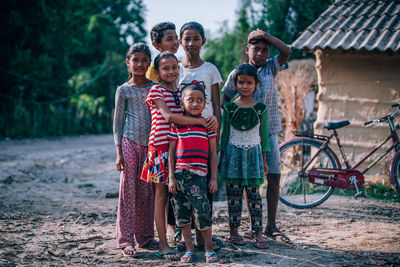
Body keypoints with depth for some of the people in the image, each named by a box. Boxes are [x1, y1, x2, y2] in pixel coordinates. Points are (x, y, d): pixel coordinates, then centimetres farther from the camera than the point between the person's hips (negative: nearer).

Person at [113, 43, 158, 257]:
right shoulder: (123, 90, 1)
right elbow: (117, 123, 2)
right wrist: (119, 152, -4)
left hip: (151, 145, 3)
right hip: (130, 143, -3)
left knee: (147, 192, 7)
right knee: (128, 191, -2)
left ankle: (145, 237, 16)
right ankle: (126, 240, 3)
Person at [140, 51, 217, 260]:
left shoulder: (182, 92, 16)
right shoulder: (156, 91, -4)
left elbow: (191, 114, 10)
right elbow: (168, 116, -18)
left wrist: (210, 120, -12)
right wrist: (199, 121, -20)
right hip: (161, 145, -5)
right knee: (162, 194, -1)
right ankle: (163, 245, 2)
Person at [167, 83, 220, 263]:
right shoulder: (176, 125, 6)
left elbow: (213, 154, 7)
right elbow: (171, 153, 6)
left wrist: (213, 178, 3)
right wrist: (171, 178, 0)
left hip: (199, 175, -1)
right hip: (179, 174, 2)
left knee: (202, 212, -7)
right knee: (182, 213, 6)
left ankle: (209, 249, 10)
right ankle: (189, 250, 18)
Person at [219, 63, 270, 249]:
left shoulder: (260, 108, 2)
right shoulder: (229, 108, 1)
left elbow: (263, 135, 7)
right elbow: (225, 135, 6)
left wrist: (264, 161, 6)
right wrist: (222, 158, 4)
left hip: (253, 154, 0)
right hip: (233, 154, 0)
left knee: (254, 194, -1)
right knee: (234, 194, 3)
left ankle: (258, 233, 1)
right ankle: (234, 231, 12)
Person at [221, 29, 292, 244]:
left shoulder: (270, 68, 5)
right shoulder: (236, 74, 1)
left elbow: (286, 52, -11)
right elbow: (224, 100, 5)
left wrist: (266, 35, -10)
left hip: (269, 132, 2)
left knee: (274, 178, 1)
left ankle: (271, 226, 11)